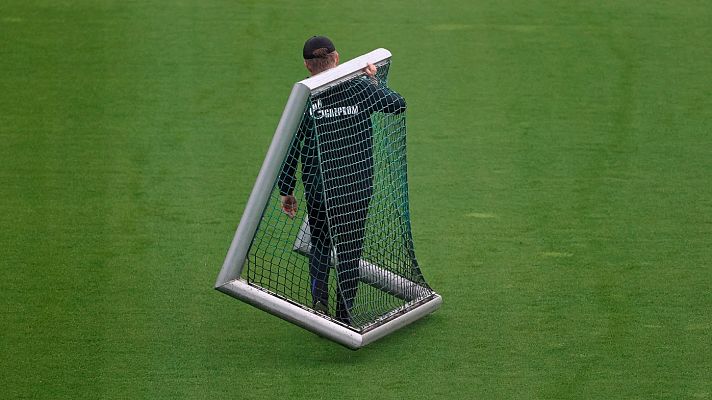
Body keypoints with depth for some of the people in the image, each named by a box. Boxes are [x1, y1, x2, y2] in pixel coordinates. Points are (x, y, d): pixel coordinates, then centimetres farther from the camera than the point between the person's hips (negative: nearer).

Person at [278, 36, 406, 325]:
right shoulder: (361, 88, -5)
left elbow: (290, 148, -4)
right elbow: (398, 105, 10)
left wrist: (286, 190, 4)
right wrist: (374, 80, 22)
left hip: (317, 186, 0)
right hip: (358, 186, 0)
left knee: (320, 245, 19)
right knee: (350, 250, 11)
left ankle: (319, 300, 3)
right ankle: (344, 314, 14)